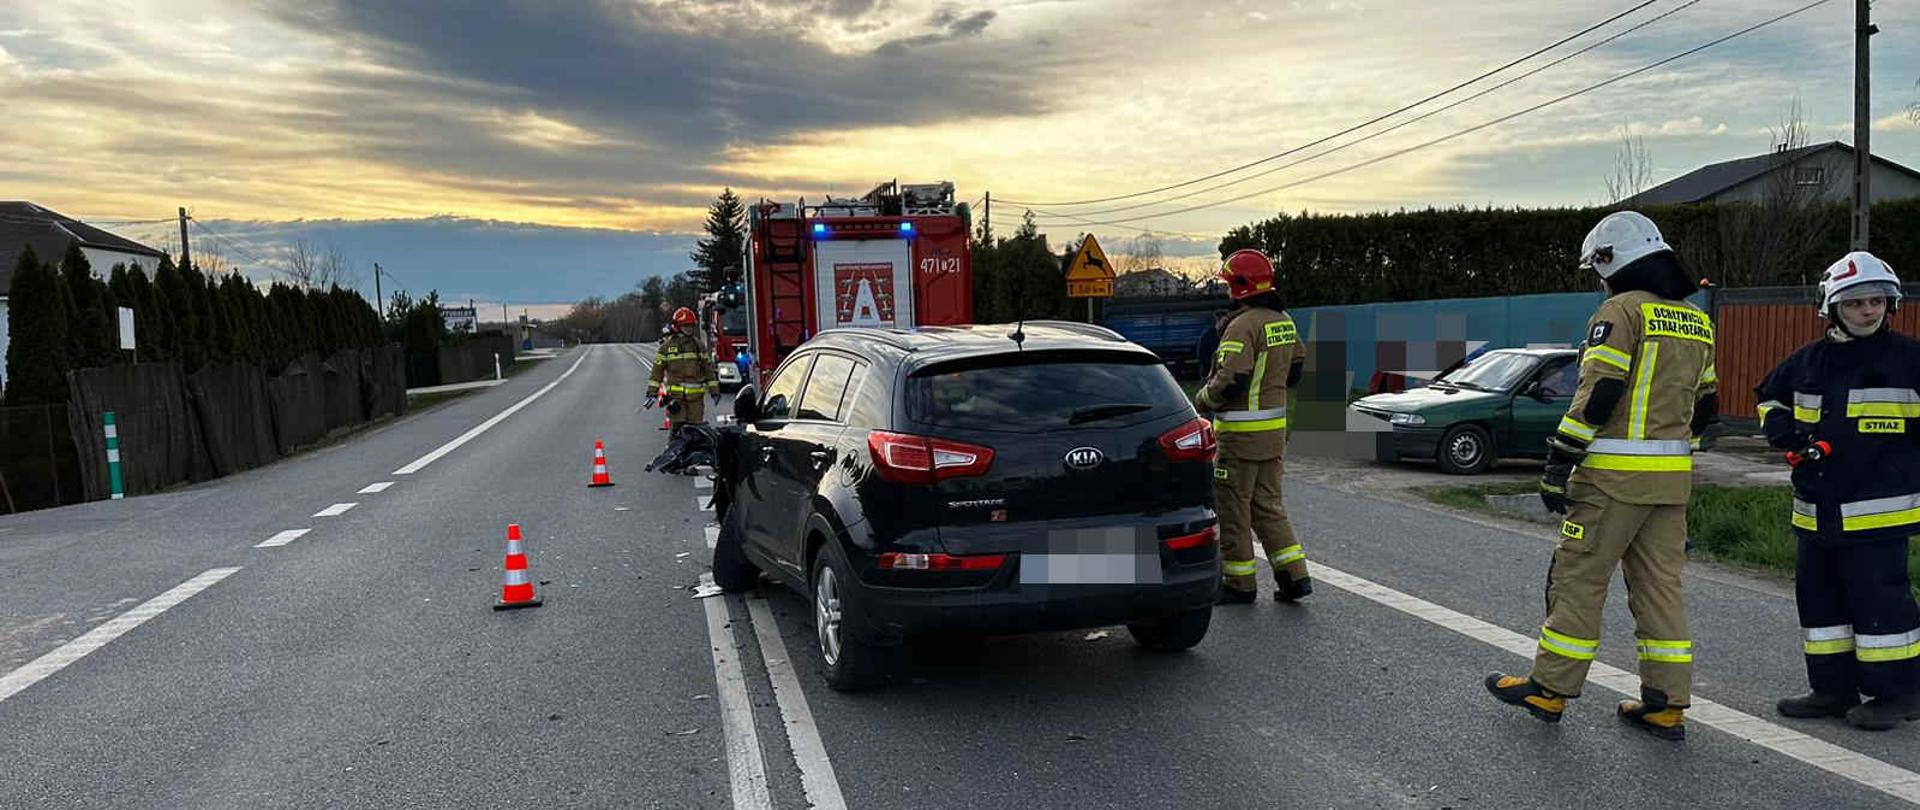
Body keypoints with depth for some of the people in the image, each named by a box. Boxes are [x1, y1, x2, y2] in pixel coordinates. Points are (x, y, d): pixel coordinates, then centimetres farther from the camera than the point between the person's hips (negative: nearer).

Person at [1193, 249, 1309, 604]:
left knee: (1232, 506, 3)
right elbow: (1295, 369, 19)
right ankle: (1294, 576, 12)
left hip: (1242, 431, -9)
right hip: (1275, 427, 9)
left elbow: (1230, 381, -24)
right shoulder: (1283, 321, 10)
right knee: (1267, 505, 16)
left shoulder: (1243, 326, -18)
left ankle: (1240, 584, 11)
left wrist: (1202, 399, -7)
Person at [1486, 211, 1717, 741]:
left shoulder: (1621, 310, -10)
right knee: (1660, 584, 11)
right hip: (1673, 479, 8)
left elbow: (1597, 393, -18)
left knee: (1578, 579, 1)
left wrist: (1559, 463, -16)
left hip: (1615, 476, -8)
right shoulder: (1696, 323, 15)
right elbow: (1704, 405, 20)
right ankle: (1666, 705, 13)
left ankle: (1550, 689, 9)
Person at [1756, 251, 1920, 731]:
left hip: (1880, 509, -6)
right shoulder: (1809, 361, 10)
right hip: (1816, 509, 6)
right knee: (1818, 595, 12)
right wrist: (1778, 424, 7)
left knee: (1879, 598, -4)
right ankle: (1833, 688, 24)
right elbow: (1770, 396, 25)